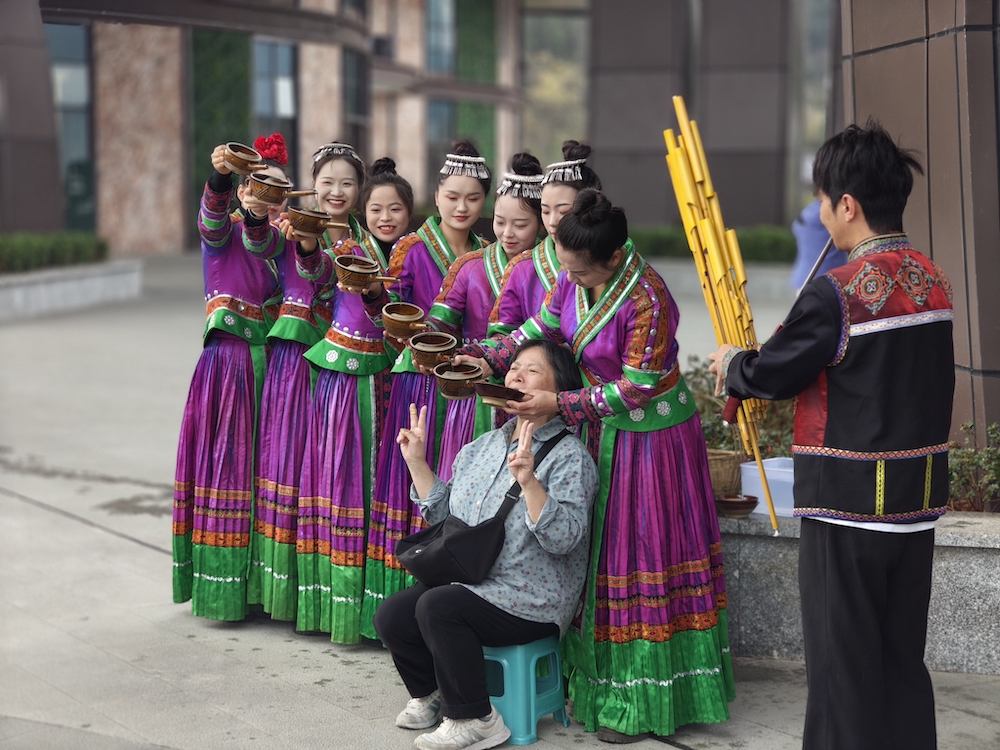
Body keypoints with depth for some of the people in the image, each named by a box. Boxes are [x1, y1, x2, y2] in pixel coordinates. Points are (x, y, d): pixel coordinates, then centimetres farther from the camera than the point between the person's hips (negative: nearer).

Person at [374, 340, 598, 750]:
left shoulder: (569, 456, -9)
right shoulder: (483, 445, 13)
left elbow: (563, 539, -22)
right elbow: (444, 513, 18)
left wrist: (529, 481, -33)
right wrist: (417, 462, 10)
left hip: (531, 601, -7)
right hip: (469, 581, 7)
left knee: (437, 606, -27)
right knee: (391, 615, -10)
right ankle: (430, 695, 18)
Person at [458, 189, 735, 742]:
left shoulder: (646, 300, -27)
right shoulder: (573, 279, -5)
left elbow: (636, 390, -24)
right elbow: (541, 328, 10)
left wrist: (560, 404, -24)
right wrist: (489, 359, -3)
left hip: (648, 440, -8)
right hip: (599, 432, 8)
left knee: (640, 555, -1)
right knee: (596, 551, 12)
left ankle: (644, 701, 9)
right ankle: (594, 680, 24)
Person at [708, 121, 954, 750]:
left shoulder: (836, 292, -20)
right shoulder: (934, 279, 5)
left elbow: (769, 374, -12)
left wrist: (730, 365, 10)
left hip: (848, 505, -7)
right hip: (918, 504, 7)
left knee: (844, 660, 4)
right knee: (903, 657, 16)